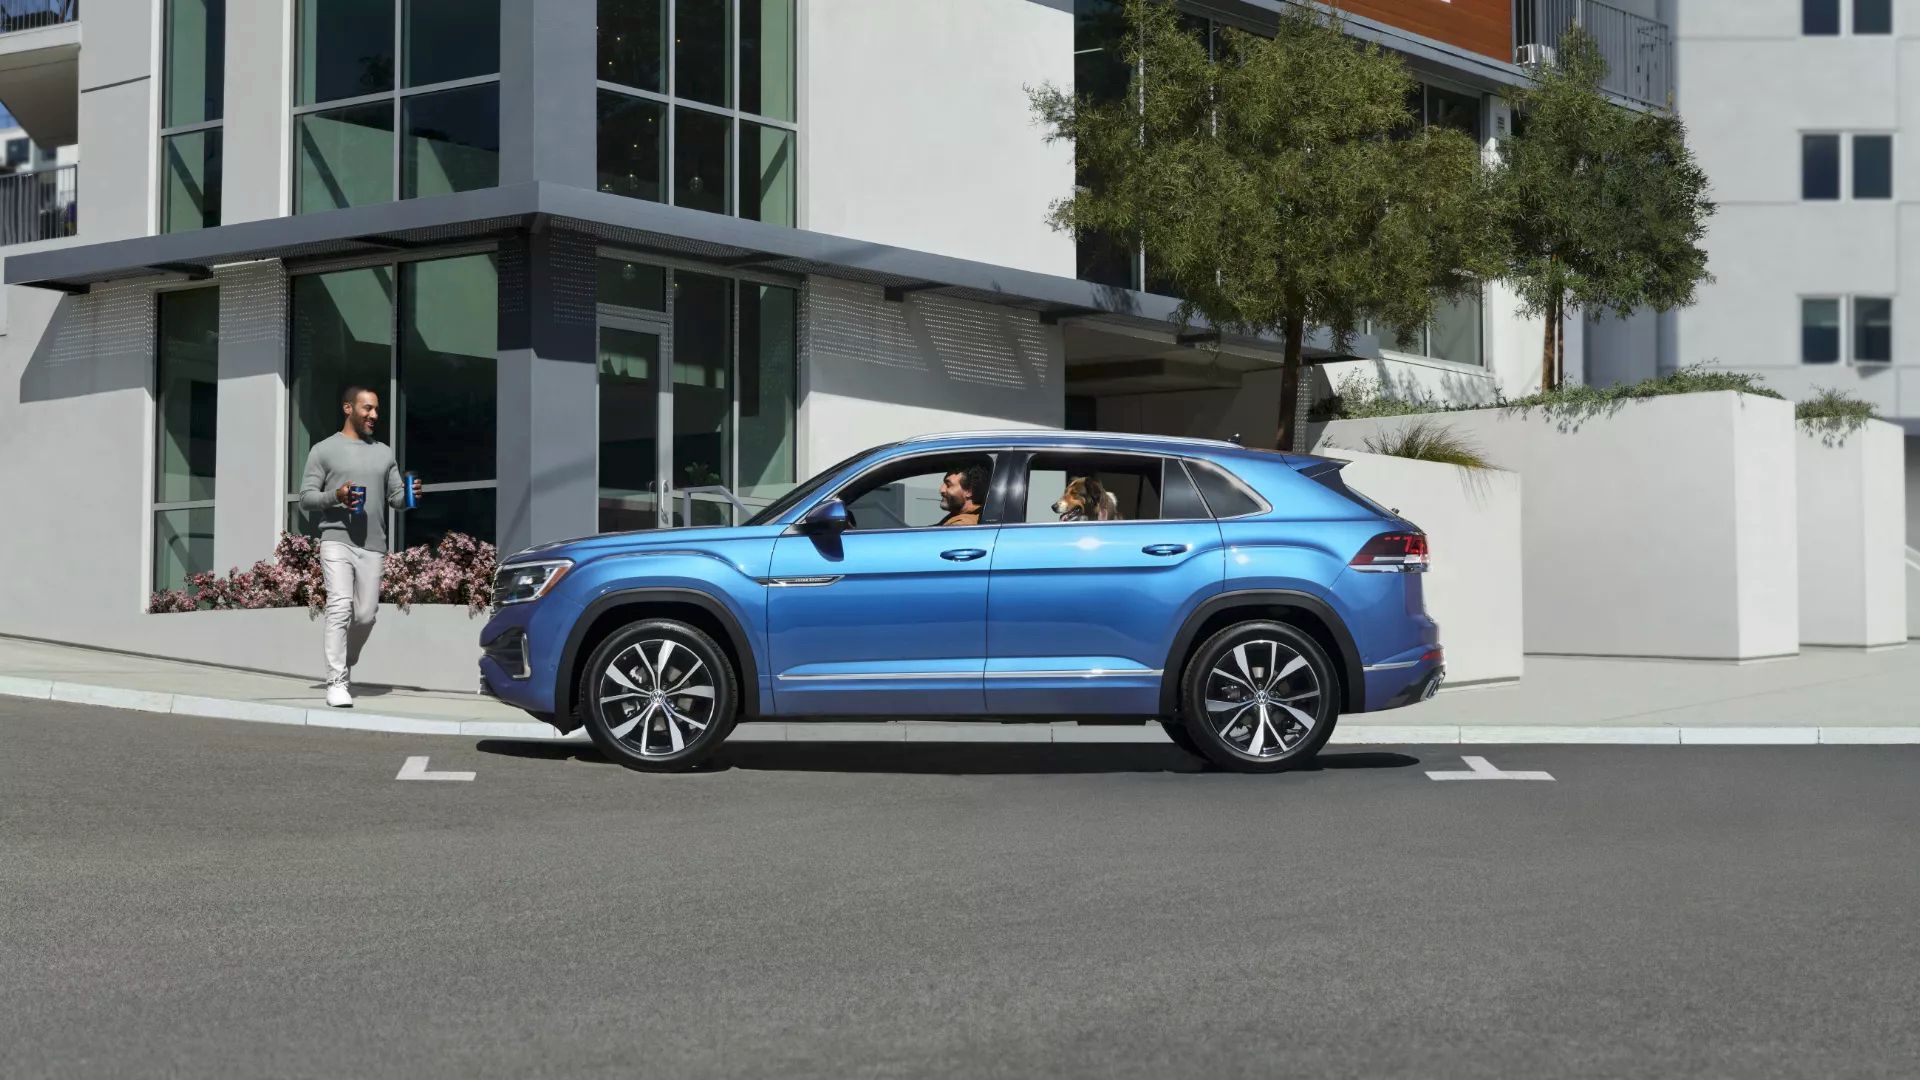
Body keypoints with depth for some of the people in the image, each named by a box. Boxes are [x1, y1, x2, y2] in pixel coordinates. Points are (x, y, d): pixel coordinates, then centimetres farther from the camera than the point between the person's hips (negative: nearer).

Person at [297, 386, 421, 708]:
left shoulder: (384, 453, 19)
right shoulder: (324, 450, 7)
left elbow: (395, 497, 17)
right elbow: (305, 497, 5)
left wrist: (409, 495, -6)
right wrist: (335, 496, -14)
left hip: (372, 545, 4)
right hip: (337, 540, -4)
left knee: (365, 614, 1)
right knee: (340, 606, -17)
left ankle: (344, 665, 26)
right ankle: (336, 682, -17)